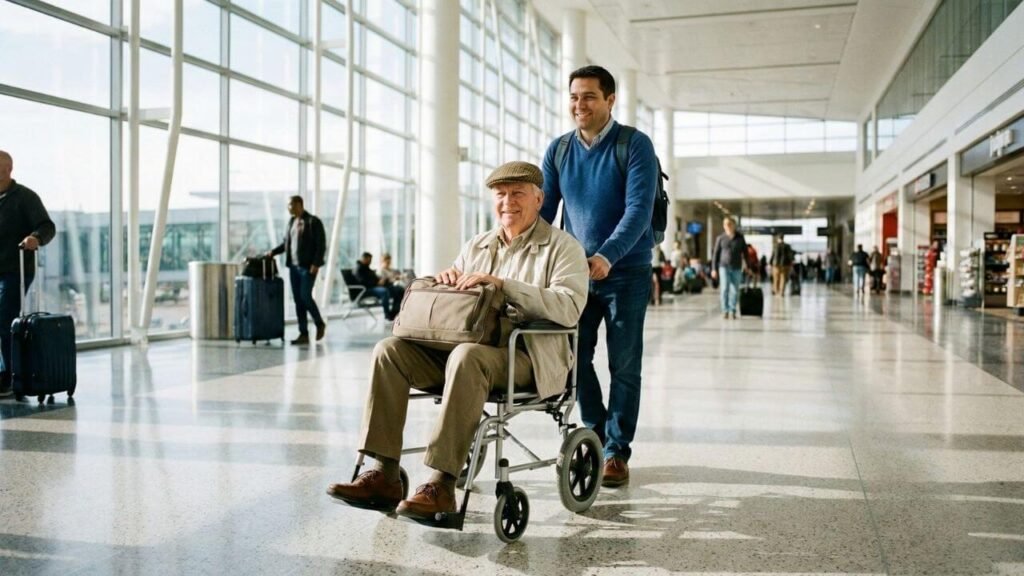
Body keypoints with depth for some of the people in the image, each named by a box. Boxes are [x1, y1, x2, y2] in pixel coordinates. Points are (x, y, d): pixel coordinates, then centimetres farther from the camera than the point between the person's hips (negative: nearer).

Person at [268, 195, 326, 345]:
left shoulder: (313, 222, -7)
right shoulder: (291, 222, 13)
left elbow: (321, 245, -10)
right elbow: (285, 242, 21)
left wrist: (316, 264, -17)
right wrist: (273, 252, 6)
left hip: (307, 267, -7)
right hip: (293, 266, 7)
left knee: (305, 297, -12)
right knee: (298, 300, 4)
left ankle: (320, 323, 13)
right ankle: (304, 334, 9)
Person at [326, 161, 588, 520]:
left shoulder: (562, 247, 3)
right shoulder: (476, 247, 21)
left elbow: (569, 308, -15)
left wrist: (502, 284, -22)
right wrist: (447, 282, -1)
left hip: (528, 356, -6)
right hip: (462, 345, 6)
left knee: (466, 357, -38)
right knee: (390, 349, -14)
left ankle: (442, 485, -34)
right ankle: (384, 475, -16)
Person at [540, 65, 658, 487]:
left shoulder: (635, 146, -9)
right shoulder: (558, 150, 5)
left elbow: (638, 210, -19)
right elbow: (544, 209, 5)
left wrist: (606, 256, -33)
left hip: (625, 272, -4)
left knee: (624, 365, 2)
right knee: (576, 357, 7)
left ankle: (617, 450, 14)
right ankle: (596, 434, 27)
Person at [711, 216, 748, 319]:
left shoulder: (740, 237, 1)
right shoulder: (720, 238, -1)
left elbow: (745, 252, 7)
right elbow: (715, 254, 2)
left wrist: (745, 262, -5)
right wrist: (714, 269, -1)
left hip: (736, 268, 1)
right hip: (724, 267, -1)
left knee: (735, 290, 3)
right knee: (724, 288, -11)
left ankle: (732, 311, 15)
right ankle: (725, 310, -3)